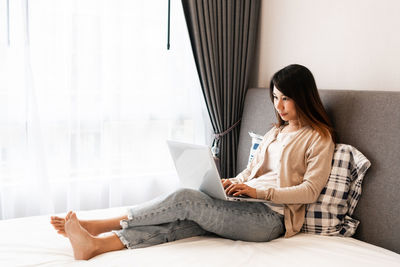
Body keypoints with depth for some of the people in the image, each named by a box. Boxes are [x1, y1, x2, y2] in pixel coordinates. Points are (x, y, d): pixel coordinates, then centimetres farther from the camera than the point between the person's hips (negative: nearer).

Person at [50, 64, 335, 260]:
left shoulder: (319, 138, 2)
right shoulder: (276, 132, 24)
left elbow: (310, 190, -7)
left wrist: (259, 191, -16)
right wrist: (231, 183, 1)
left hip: (274, 217, -6)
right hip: (249, 208, 6)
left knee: (186, 199, -24)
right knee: (183, 221, -21)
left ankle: (98, 225, -18)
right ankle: (96, 244, -34)